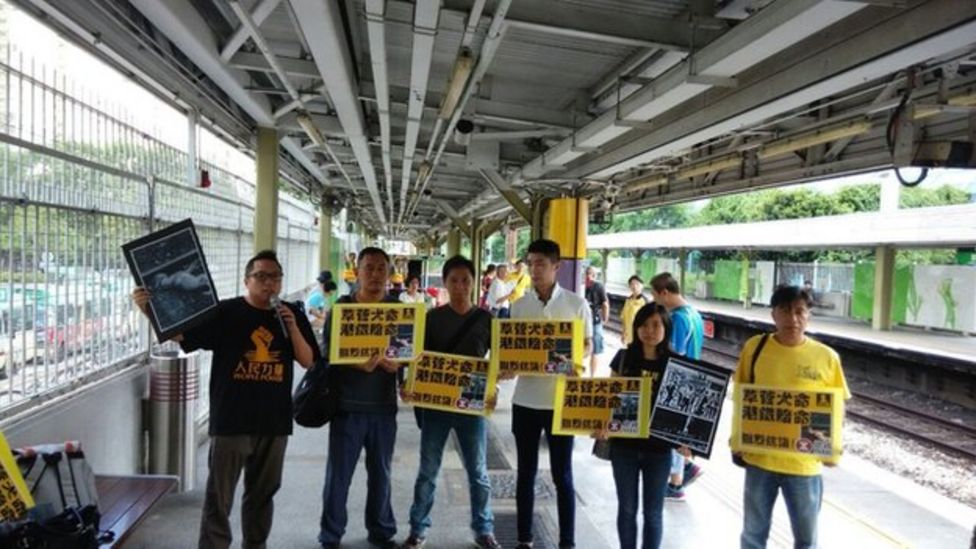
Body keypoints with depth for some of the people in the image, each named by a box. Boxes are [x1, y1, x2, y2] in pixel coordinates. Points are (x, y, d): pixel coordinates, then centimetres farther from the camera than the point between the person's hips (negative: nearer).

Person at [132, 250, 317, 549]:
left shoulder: (292, 314, 7)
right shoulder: (225, 312, -3)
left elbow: (308, 361, 4)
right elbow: (178, 333, -10)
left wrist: (293, 329, -11)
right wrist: (147, 309, -25)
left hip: (274, 422, 3)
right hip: (231, 420, -3)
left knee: (263, 492, 16)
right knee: (219, 495, 3)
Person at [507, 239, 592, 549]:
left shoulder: (577, 304, -4)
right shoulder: (519, 305, 4)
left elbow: (587, 345, 3)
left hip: (561, 400, -2)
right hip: (525, 399, 3)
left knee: (562, 476, 7)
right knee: (526, 473, 12)